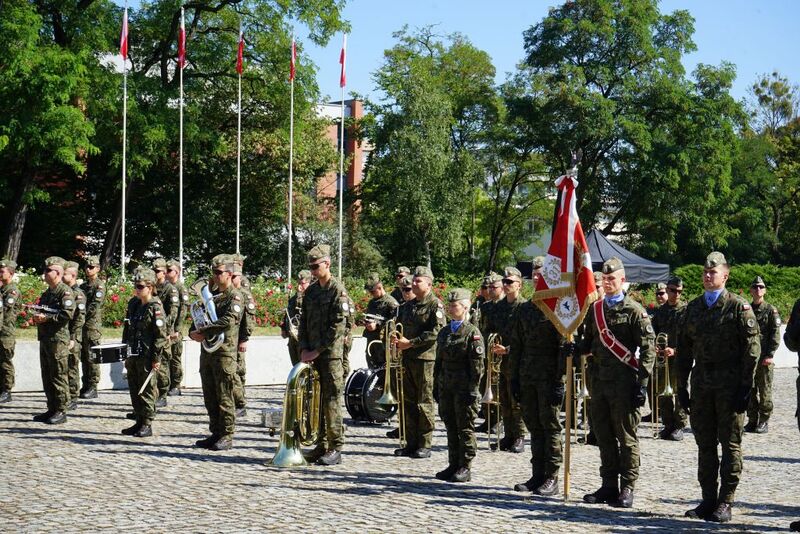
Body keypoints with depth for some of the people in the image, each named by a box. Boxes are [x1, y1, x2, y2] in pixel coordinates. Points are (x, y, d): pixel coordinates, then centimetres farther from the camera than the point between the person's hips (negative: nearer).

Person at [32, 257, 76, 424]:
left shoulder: (65, 292, -9)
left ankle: (61, 411, -1)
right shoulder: (46, 293, 19)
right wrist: (37, 318, 6)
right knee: (47, 376, 12)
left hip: (58, 339, -9)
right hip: (45, 339, 9)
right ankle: (51, 409, 19)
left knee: (59, 376, -5)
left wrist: (46, 318, -17)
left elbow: (68, 313, -21)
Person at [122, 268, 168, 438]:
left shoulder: (155, 308, -12)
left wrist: (157, 358, -18)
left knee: (147, 391, -1)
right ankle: (139, 422, 21)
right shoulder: (134, 307, 12)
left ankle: (147, 425, 6)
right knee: (134, 390, 12)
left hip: (148, 357, -8)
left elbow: (161, 335, -15)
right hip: (133, 356, 8)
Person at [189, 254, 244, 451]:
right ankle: (215, 433, 18)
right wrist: (193, 332, -3)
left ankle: (227, 436, 0)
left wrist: (203, 331, -17)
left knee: (224, 397, -5)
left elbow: (227, 322, -21)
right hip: (207, 351, 8)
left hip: (224, 352, -8)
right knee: (210, 397, 11)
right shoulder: (212, 296, 18)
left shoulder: (235, 297, -7)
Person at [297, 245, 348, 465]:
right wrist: (304, 349, 2)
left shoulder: (338, 291, -8)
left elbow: (338, 327, -14)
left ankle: (335, 449, -2)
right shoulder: (311, 291, 14)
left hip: (331, 354, -7)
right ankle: (322, 445, 15)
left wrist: (317, 351, -13)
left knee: (332, 400, -6)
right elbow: (304, 322, 16)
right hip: (312, 355, 7)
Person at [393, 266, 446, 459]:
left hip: (426, 358, -7)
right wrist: (397, 339, 3)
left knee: (424, 403, -4)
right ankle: (411, 443, 15)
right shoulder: (408, 306, 18)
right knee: (408, 402, 8)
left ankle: (424, 445, 2)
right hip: (408, 359, 8)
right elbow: (400, 325, 27)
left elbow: (436, 332, -16)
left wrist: (410, 343, -17)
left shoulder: (435, 305, -6)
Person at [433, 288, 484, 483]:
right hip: (446, 388, 7)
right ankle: (454, 465, 19)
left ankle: (465, 467, 6)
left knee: (465, 428, 0)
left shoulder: (472, 332, -7)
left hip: (464, 389, -7)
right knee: (451, 427, 11)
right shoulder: (444, 332, 14)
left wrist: (473, 389, -15)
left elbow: (477, 365, -11)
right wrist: (436, 386, 13)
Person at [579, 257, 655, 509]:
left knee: (626, 437, -1)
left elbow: (648, 349, -8)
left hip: (624, 383, -6)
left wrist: (642, 384, -14)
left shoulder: (634, 311, -5)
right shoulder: (595, 309, 13)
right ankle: (609, 486, 18)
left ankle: (627, 488, 5)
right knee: (604, 436, 10)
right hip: (599, 382, 6)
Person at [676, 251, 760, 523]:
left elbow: (752, 348, -7)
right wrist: (681, 386, 11)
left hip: (730, 386, -5)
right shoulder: (693, 308, 13)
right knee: (705, 445, 8)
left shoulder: (738, 306, -3)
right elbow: (684, 349, 16)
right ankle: (708, 500, 15)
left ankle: (725, 503, 4)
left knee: (730, 445, 0)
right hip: (702, 386, 5)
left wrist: (745, 386, -12)